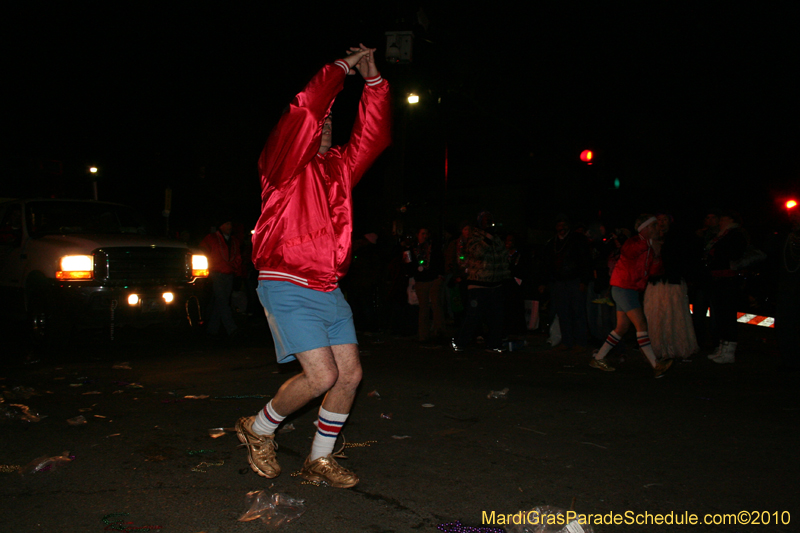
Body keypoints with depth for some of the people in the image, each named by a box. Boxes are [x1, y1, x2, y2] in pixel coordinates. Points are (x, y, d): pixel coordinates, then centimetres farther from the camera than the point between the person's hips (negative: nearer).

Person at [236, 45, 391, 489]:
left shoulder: (339, 166, 18)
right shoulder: (285, 162, -2)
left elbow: (371, 136, 13)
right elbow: (305, 111, -15)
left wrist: (373, 80, 6)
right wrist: (343, 67, -6)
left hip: (329, 290, 7)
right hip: (288, 288, -7)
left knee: (350, 375, 3)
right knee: (322, 376, -14)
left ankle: (320, 460, 20)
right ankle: (259, 429, 12)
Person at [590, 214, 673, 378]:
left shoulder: (650, 247, 12)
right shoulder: (632, 243, -11)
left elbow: (652, 272, 5)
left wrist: (657, 256, -12)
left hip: (632, 290, 9)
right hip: (622, 288, -9)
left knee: (622, 327, 11)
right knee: (641, 324, -15)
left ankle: (598, 359, 20)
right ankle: (656, 366, -19)